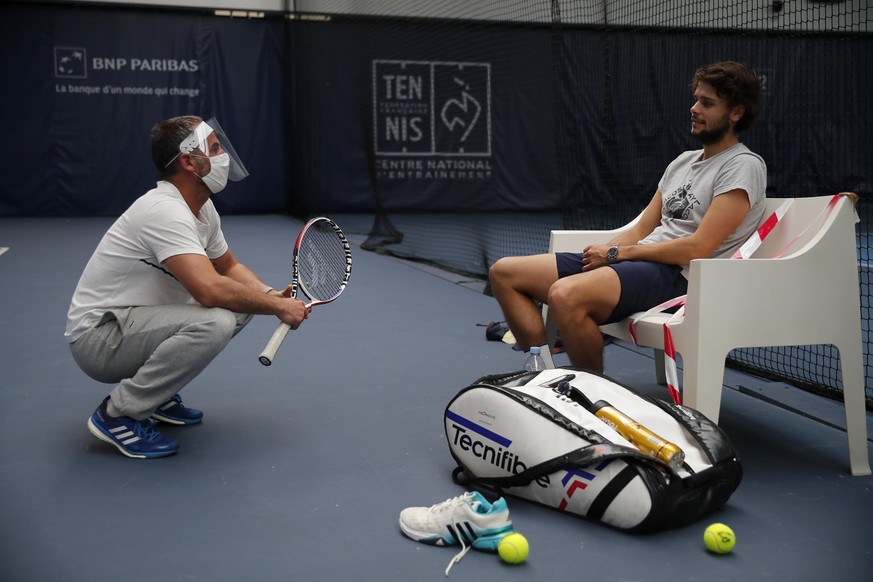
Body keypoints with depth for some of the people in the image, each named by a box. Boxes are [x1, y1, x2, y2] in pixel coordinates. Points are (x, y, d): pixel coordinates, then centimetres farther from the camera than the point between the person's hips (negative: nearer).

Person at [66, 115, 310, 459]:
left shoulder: (202, 209, 6)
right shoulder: (165, 211, -25)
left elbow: (229, 267, 19)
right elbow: (209, 289, -38)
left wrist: (271, 294, -2)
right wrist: (279, 307, -24)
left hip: (131, 321, 10)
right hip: (96, 336, -10)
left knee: (242, 302, 4)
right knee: (214, 321, -31)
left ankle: (157, 396, 13)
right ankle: (118, 414, -14)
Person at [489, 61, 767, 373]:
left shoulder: (743, 166, -5)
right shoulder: (682, 161, 22)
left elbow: (696, 249, -15)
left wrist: (617, 253, -8)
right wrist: (599, 254, 0)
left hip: (676, 275, -9)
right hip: (635, 263, 9)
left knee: (565, 294, -37)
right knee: (504, 272, 0)